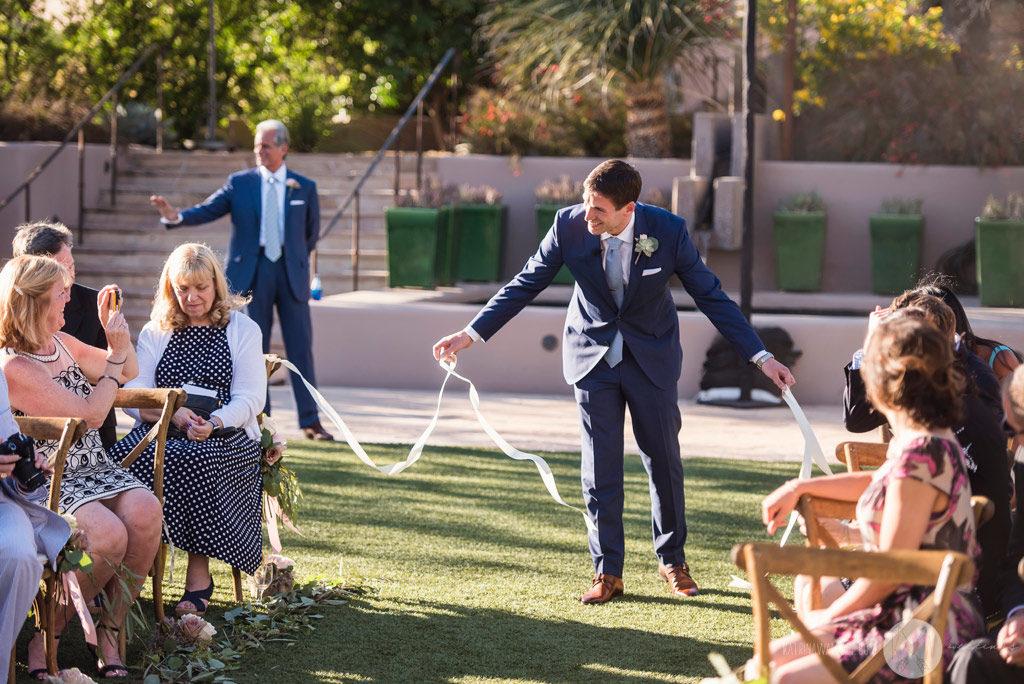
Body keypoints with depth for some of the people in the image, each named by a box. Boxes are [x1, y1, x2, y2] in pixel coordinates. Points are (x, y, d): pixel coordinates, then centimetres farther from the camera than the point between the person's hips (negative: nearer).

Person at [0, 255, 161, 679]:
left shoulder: (61, 343, 11)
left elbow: (127, 374, 26)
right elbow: (91, 414, -16)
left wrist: (115, 333, 8)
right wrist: (116, 353, -11)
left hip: (94, 468, 8)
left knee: (145, 513, -23)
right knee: (108, 535, -32)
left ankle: (109, 631, -9)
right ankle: (47, 633, -10)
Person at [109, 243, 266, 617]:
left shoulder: (242, 330, 12)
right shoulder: (155, 333, 18)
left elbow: (249, 399, 1)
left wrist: (213, 423, -20)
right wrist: (173, 413, -15)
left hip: (225, 435, -2)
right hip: (161, 431, 2)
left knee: (195, 459, -37)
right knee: (125, 456, -32)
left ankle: (199, 573, -28)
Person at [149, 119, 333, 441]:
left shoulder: (304, 188, 7)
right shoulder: (239, 183, 3)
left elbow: (312, 232, 17)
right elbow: (207, 211, -5)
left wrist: (294, 260, 12)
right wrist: (177, 216, -22)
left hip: (291, 272, 1)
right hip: (252, 274, 0)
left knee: (301, 346, -1)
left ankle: (311, 421, 4)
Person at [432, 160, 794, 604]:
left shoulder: (668, 230, -21)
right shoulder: (569, 225, -19)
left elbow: (710, 295, -11)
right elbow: (525, 285, -6)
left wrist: (760, 357, -14)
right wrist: (471, 333, -10)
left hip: (652, 357, 0)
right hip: (593, 355, 1)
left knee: (663, 459, 7)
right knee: (600, 466, -1)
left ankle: (672, 560, 26)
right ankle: (607, 572, 10)